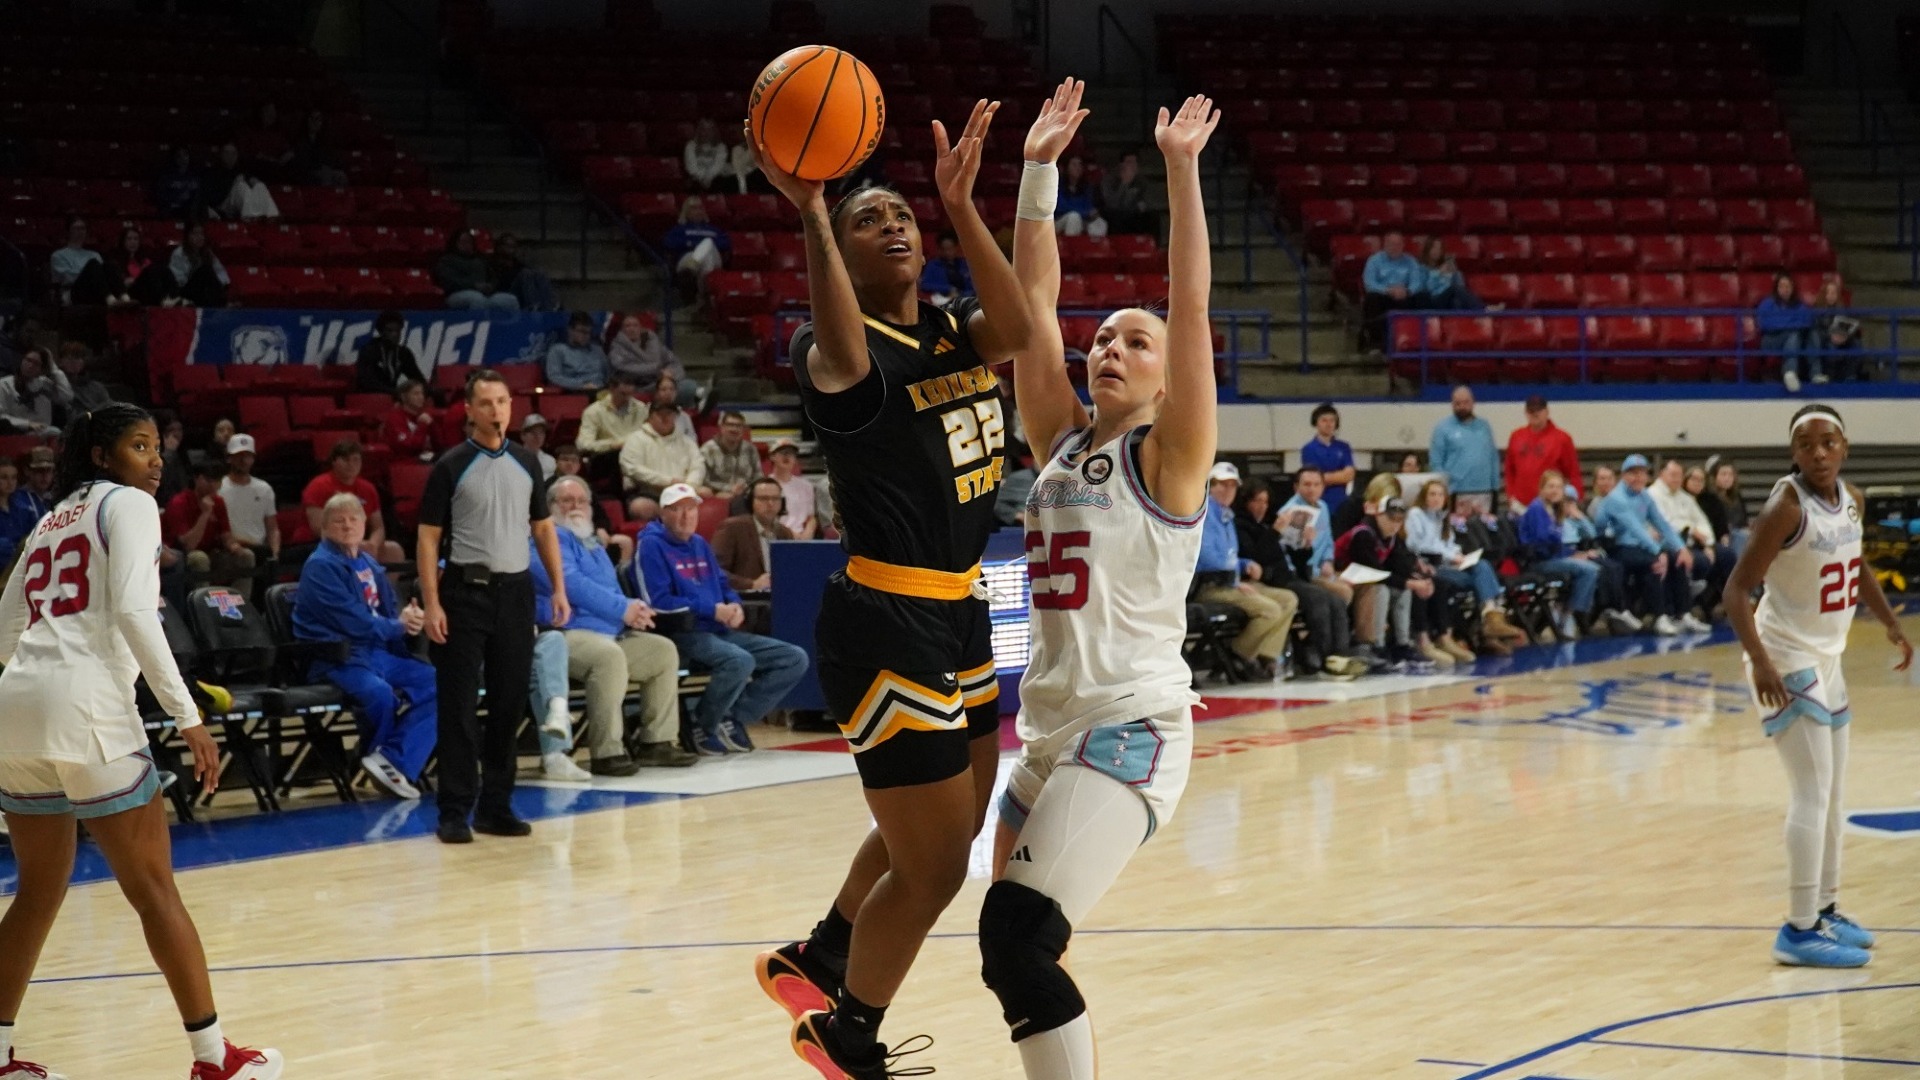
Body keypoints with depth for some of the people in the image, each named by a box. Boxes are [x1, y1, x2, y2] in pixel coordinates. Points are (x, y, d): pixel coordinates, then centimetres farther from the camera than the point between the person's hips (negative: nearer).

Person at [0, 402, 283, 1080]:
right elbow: (133, 612, -13)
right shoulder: (128, 504, 2)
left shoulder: (54, 520, 25)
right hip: (85, 706, -7)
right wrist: (187, 715, -13)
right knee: (154, 890, 0)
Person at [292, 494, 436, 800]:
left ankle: (391, 761, -19)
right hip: (338, 658, -8)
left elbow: (389, 610, 19)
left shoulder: (369, 563, 17)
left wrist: (410, 618, -6)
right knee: (379, 692, -36)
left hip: (381, 651, 8)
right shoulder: (321, 566, -8)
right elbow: (354, 622, -16)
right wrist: (399, 625, -5)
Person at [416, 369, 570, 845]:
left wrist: (559, 588, 6)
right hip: (466, 591, -4)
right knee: (459, 706, -4)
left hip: (515, 591, 4)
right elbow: (428, 537, -5)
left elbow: (543, 527, 15)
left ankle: (496, 805, 14)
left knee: (509, 702, 6)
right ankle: (455, 811, 0)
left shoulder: (526, 463, 9)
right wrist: (431, 604, -12)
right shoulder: (451, 467, -4)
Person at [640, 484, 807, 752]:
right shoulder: (652, 545, -4)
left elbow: (723, 586, 24)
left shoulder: (700, 544, 22)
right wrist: (712, 609, -17)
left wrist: (735, 606, -1)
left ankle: (732, 718, -4)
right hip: (684, 635, -8)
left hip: (720, 631, 8)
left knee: (795, 659, -4)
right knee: (740, 661, -36)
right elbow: (661, 601, -14)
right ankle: (702, 727, -14)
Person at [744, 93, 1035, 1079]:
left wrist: (961, 205, -28)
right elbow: (845, 356, -40)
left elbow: (1017, 329, -17)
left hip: (958, 616, 9)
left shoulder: (957, 333, 7)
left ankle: (816, 960, 45)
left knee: (954, 823, 25)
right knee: (934, 865, -2)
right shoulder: (840, 354, -13)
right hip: (885, 624, -8)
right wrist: (808, 213, -48)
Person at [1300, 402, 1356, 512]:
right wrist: (1340, 475, 1)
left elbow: (1349, 475, 2)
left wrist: (1327, 477, -6)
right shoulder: (1309, 449, -1)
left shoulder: (1343, 448, 10)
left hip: (1341, 504, 3)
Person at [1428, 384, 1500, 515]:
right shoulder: (1443, 428, 1)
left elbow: (1494, 458, 16)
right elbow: (1436, 463, -2)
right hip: (1456, 494, -4)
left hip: (1484, 493, 4)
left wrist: (1495, 487, 8)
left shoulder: (1485, 427, 15)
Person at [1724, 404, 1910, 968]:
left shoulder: (1851, 500, 2)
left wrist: (1891, 625, 19)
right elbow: (1737, 590, -25)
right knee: (1813, 792, -12)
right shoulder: (1786, 508, -22)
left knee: (1833, 793, 16)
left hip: (1827, 658, 9)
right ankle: (1799, 931, -9)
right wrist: (1760, 661, -35)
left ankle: (1825, 910, 27)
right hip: (1787, 660, -9)